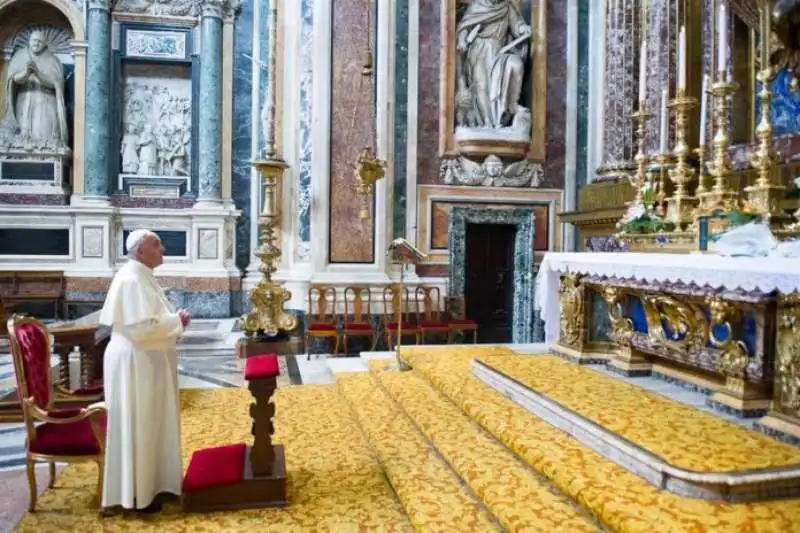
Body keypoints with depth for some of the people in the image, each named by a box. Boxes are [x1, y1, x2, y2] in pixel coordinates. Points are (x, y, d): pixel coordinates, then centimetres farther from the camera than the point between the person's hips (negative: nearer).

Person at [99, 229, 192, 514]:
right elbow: (140, 327, -26)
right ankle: (135, 494, 14)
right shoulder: (131, 280, -20)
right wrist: (176, 320, -16)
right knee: (137, 427, 1)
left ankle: (149, 484, 30)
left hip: (148, 361, 10)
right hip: (136, 362, -10)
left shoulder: (143, 276, 11)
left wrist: (174, 319, 5)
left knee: (152, 423, 17)